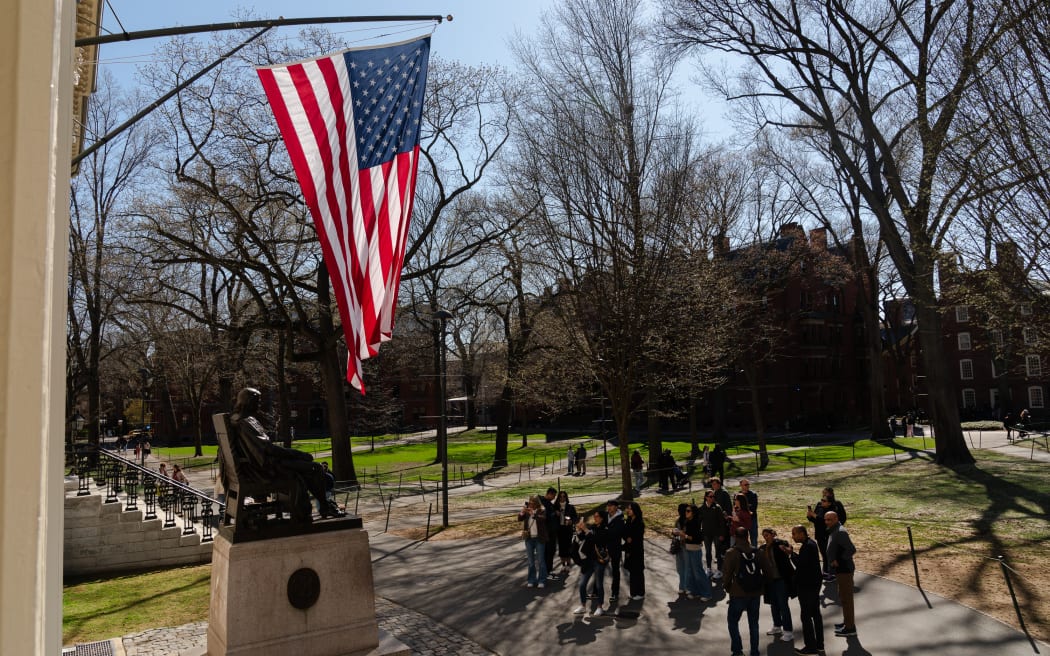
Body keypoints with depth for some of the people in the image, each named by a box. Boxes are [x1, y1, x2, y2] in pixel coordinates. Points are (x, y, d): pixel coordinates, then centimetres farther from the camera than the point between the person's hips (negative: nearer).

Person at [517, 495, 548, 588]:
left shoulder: (541, 512, -7)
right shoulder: (526, 512, 3)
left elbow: (543, 519, -27)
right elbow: (519, 519, -11)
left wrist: (533, 513, -39)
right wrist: (522, 512, -30)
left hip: (539, 539, -3)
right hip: (529, 539, 3)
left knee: (540, 560, 1)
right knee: (530, 560, 9)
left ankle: (541, 580, 10)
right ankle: (531, 580, 18)